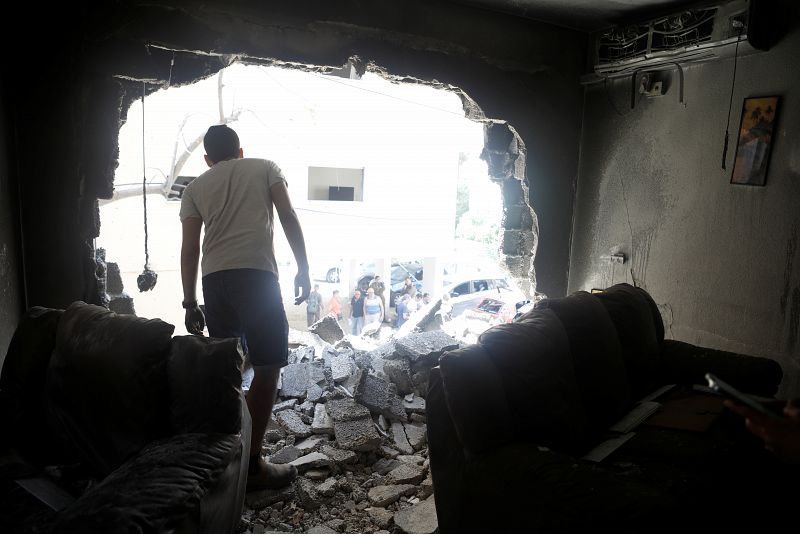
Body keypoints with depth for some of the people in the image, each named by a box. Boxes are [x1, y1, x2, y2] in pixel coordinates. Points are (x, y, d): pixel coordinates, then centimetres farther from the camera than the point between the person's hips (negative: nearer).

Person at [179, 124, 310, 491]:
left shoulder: (195, 187, 22)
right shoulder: (265, 167, 17)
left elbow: (189, 249, 14)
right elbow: (289, 219, 3)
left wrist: (190, 303, 17)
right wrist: (303, 271, 5)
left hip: (213, 279, 4)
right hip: (256, 273, -4)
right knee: (268, 367, 1)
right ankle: (252, 465, 2)